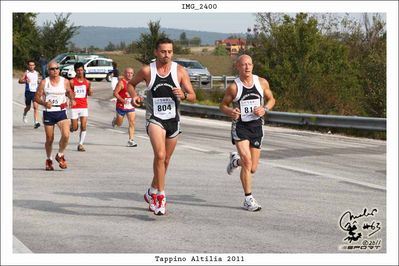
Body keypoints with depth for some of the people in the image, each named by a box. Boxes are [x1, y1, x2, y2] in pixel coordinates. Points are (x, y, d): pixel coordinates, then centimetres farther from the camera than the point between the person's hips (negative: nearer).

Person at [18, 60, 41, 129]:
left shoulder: (36, 73, 10)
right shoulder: (26, 73, -2)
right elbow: (20, 81, -8)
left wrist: (39, 81, 6)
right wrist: (25, 81, -26)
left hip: (35, 92, 2)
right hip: (28, 92, -2)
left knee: (36, 106, -13)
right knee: (28, 107, 13)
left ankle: (36, 122, -18)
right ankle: (24, 115, 47)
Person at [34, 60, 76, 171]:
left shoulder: (65, 82, 2)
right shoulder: (44, 82, -2)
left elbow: (69, 92, 20)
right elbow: (37, 97, -1)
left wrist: (72, 99, 1)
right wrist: (44, 103, -20)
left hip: (61, 112, 1)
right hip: (48, 113, 0)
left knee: (66, 134, -20)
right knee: (49, 139, 6)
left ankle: (60, 155, 5)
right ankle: (49, 160, 29)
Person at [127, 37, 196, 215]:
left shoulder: (180, 71, -2)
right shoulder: (147, 71, -4)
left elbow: (193, 97, 0)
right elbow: (131, 83, 14)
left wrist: (183, 95, -22)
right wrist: (134, 96, -6)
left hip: (173, 120, 3)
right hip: (154, 119, -3)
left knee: (165, 161, 14)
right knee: (160, 155, -24)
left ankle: (152, 192, 35)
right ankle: (160, 196, -19)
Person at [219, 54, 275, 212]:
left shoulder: (262, 83, -1)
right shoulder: (234, 87, -9)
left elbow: (271, 99, 11)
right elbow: (223, 105, 1)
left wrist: (264, 109, -10)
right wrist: (230, 112, -21)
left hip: (257, 126, 4)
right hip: (240, 126, -4)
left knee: (252, 168, 7)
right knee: (247, 162, -19)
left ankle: (235, 160, 41)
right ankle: (248, 199, -8)